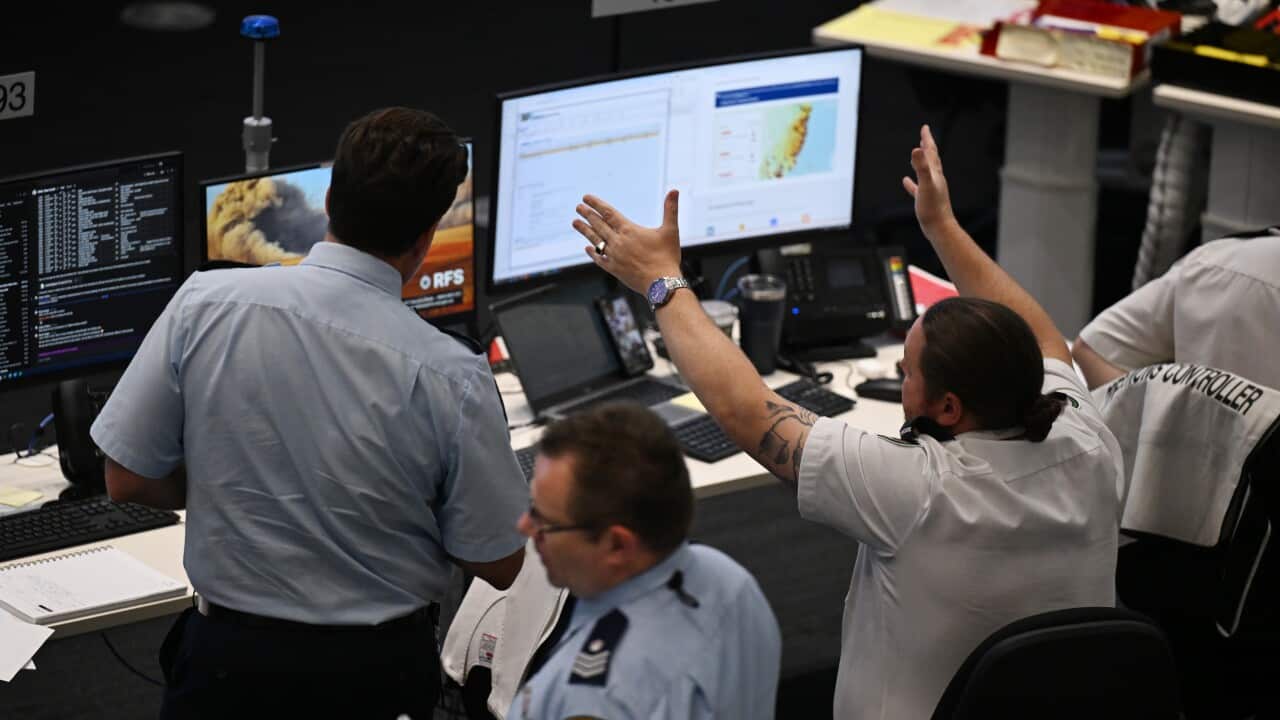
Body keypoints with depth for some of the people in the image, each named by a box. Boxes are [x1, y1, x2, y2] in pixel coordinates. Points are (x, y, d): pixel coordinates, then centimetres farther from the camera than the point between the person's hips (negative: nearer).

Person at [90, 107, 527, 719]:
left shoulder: (205, 302, -9)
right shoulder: (453, 377, -14)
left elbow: (126, 479, -1)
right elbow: (499, 566, -3)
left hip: (229, 663, 2)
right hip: (382, 670, -2)